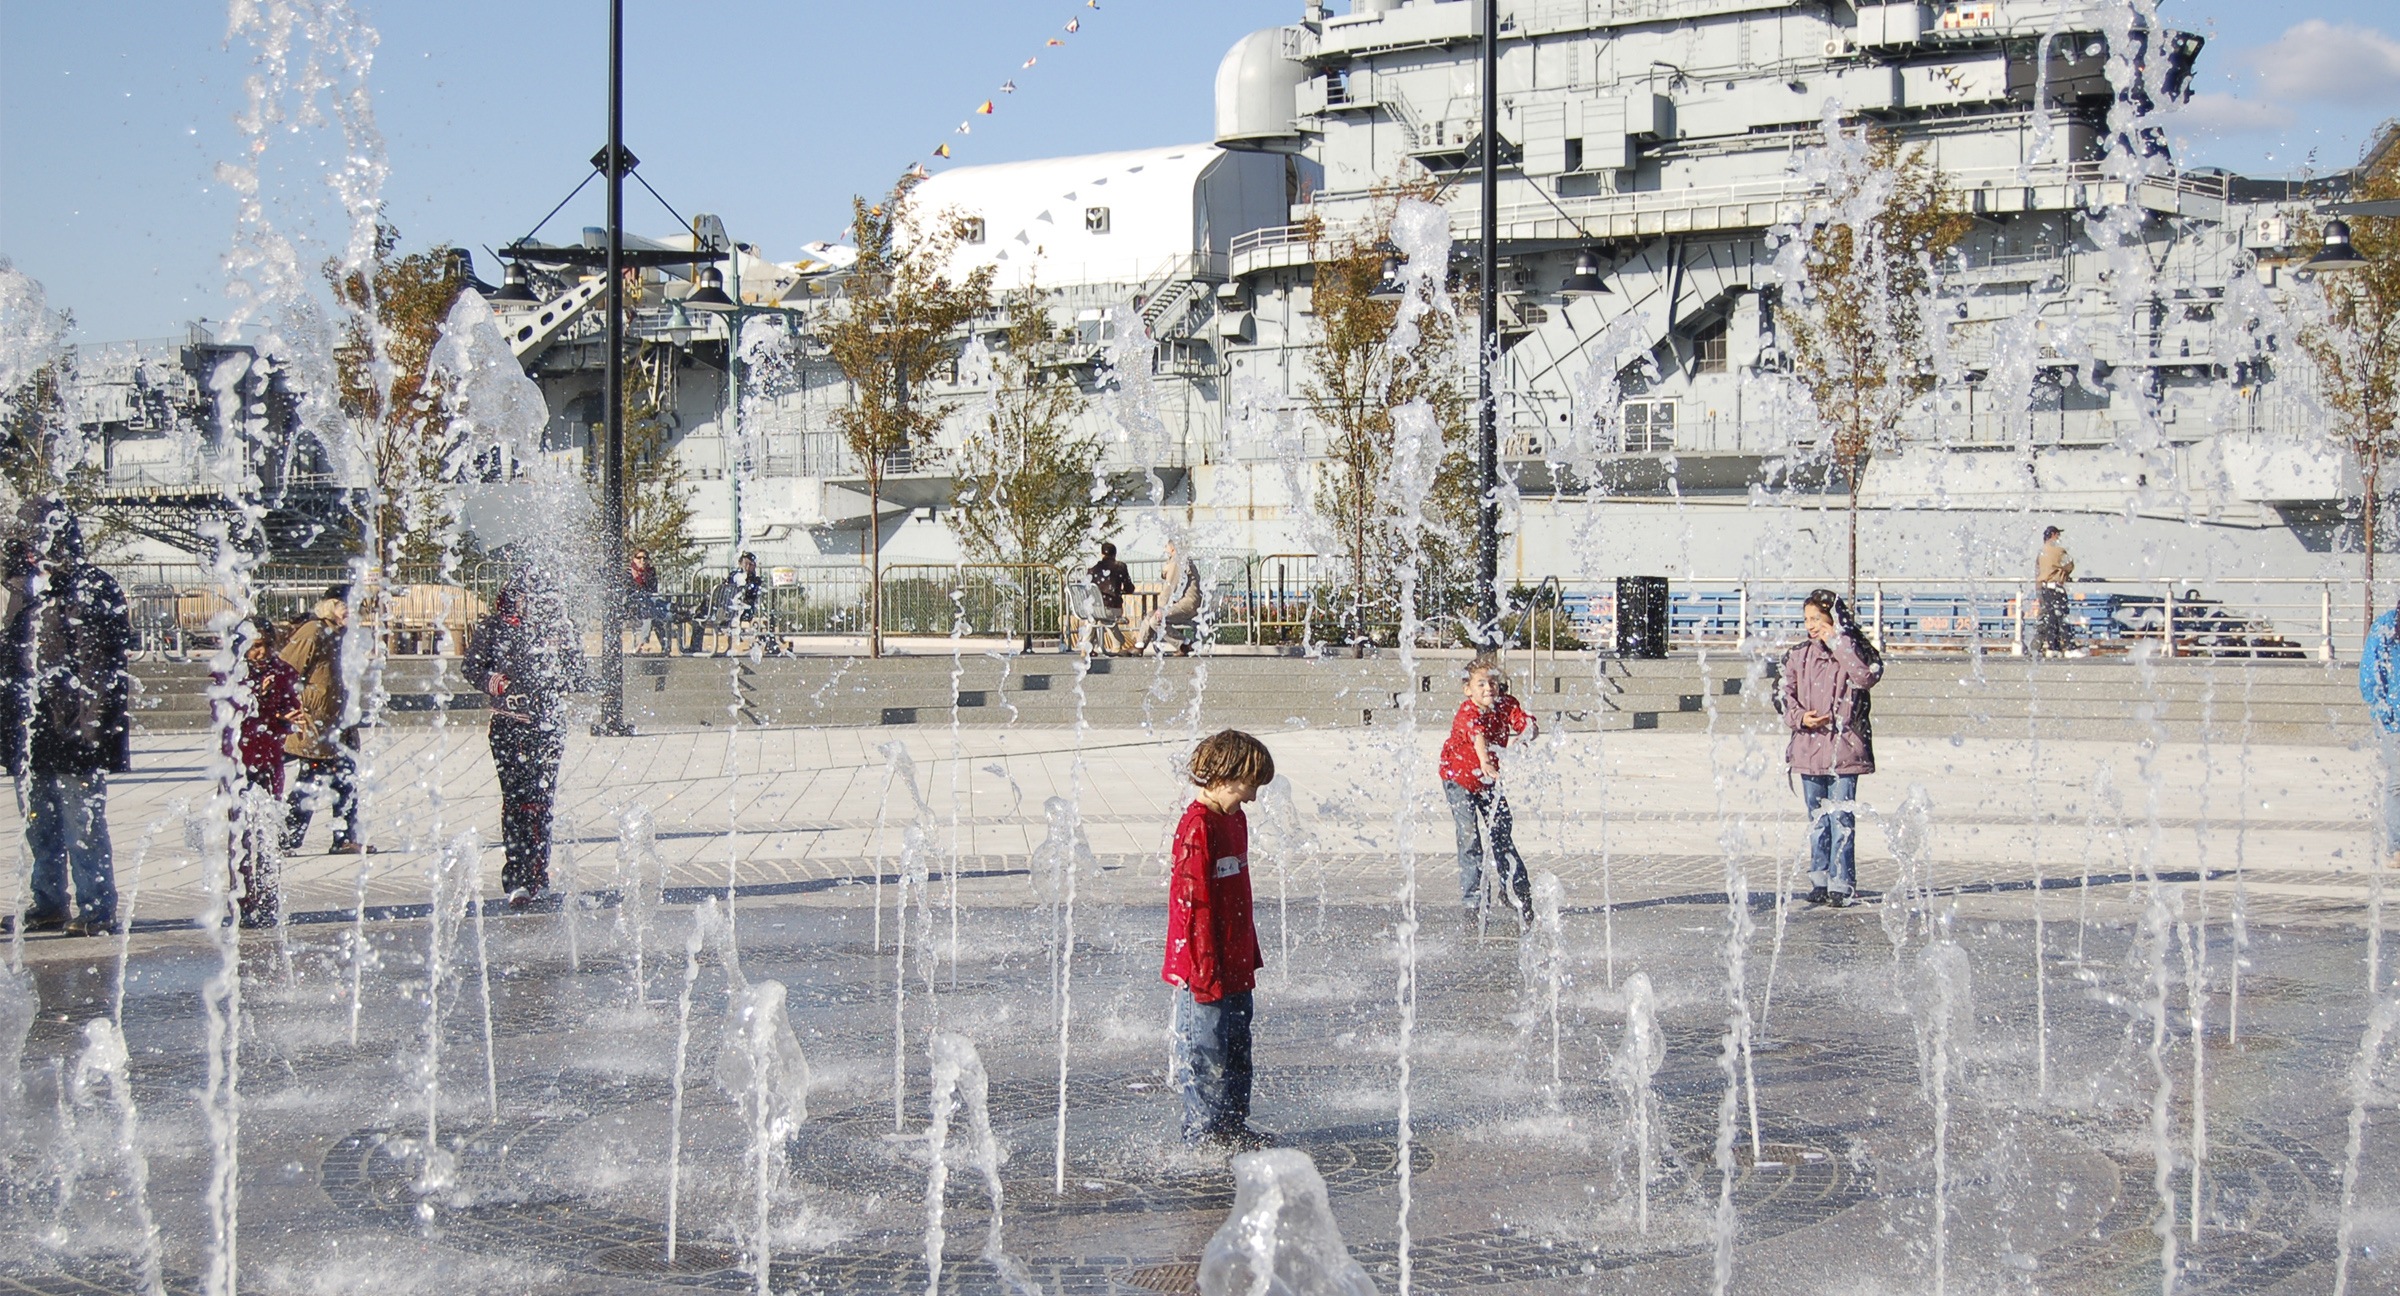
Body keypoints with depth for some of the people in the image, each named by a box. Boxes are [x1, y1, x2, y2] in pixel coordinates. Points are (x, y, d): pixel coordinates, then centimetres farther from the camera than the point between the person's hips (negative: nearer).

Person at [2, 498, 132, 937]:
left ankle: (96, 909, 0)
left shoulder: (94, 589, -7)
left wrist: (89, 723, -17)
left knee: (83, 824, -6)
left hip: (74, 731, -8)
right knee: (40, 825, 14)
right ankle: (49, 904, 24)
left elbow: (102, 666, -12)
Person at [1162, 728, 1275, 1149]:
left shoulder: (1234, 818, 11)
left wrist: (1251, 953, 20)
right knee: (1206, 1053, 0)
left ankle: (1233, 1126, 27)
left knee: (1237, 1049, 16)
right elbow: (1192, 904, -19)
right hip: (1205, 969, -9)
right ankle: (1201, 1134, 9)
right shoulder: (1197, 827, -18)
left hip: (1236, 965, 9)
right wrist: (1204, 971, -19)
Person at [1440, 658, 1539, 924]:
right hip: (1459, 779, -5)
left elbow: (1530, 725, -21)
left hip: (1488, 779, 5)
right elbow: (1478, 737, -46)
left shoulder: (1506, 705, -11)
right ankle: (1472, 901, 0)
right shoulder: (1468, 712, -27)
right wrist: (1484, 763, -64)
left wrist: (1524, 736, -45)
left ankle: (1516, 891, 19)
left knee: (1502, 832, 6)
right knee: (1469, 838, -6)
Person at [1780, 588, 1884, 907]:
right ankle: (1819, 881, 17)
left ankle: (1842, 885, -3)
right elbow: (1783, 694, 10)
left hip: (1843, 749, -4)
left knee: (1841, 818, -6)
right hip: (1808, 748, 4)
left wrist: (1836, 642, -15)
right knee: (1817, 819, 11)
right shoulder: (1798, 655, 10)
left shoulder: (1852, 651, 0)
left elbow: (1867, 677, -19)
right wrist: (1800, 717, -9)